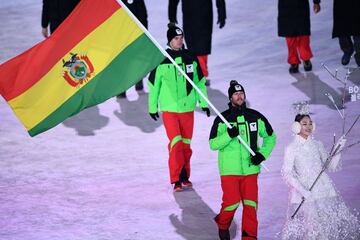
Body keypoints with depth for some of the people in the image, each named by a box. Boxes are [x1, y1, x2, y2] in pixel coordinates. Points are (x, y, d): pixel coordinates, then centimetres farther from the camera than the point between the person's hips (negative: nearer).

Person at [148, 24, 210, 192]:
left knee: (186, 144, 8)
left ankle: (185, 176, 22)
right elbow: (153, 84, 4)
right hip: (169, 108, -3)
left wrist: (204, 102, 10)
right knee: (176, 143, -12)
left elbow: (199, 81, 13)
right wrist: (152, 107, 8)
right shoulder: (161, 60, -4)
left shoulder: (190, 58, 5)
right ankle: (176, 180, -6)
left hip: (187, 108, 3)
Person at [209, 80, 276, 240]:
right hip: (229, 169, -2)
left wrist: (262, 154, 2)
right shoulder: (222, 119, -1)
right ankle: (223, 225, 23)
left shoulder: (255, 117, 6)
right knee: (232, 202, -6)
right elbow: (213, 144, -4)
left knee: (250, 204, -4)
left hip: (250, 168, 2)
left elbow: (270, 137, 17)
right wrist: (228, 135, -20)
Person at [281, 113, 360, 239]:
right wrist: (302, 190, -19)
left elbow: (331, 166, 13)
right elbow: (287, 173, -7)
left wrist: (337, 151, -4)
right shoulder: (291, 149, 0)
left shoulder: (317, 145, 12)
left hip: (323, 188, 4)